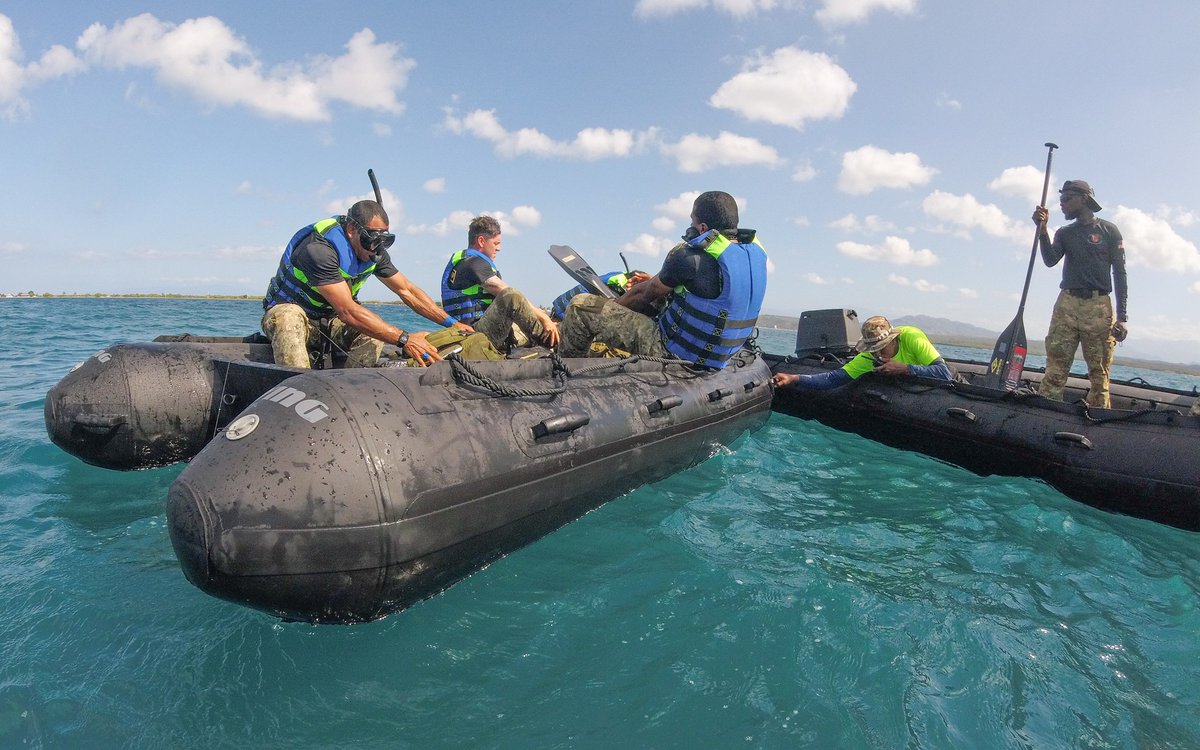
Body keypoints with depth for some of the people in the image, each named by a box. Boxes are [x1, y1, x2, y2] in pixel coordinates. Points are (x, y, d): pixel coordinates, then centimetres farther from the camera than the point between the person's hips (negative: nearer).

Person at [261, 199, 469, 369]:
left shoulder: (374, 252, -7)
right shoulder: (319, 249, -31)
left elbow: (407, 290, 0)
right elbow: (347, 311, -39)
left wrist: (451, 323, -11)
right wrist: (404, 339, -45)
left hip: (330, 320, 6)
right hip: (287, 310, -6)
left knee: (377, 327, -21)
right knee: (290, 319, -41)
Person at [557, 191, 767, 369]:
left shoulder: (691, 255, -21)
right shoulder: (755, 250, 2)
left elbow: (647, 294, -6)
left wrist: (612, 306, 13)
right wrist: (656, 281, 24)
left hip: (674, 353, -9)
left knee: (581, 306, -9)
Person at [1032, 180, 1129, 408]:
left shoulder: (1109, 231, 9)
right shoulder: (1065, 233, 19)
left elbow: (1119, 273, 4)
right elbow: (1050, 261, 1)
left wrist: (1121, 316, -4)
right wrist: (1042, 229, -9)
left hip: (1098, 306, -2)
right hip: (1067, 304, 2)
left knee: (1099, 371, -5)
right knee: (1055, 367, -7)